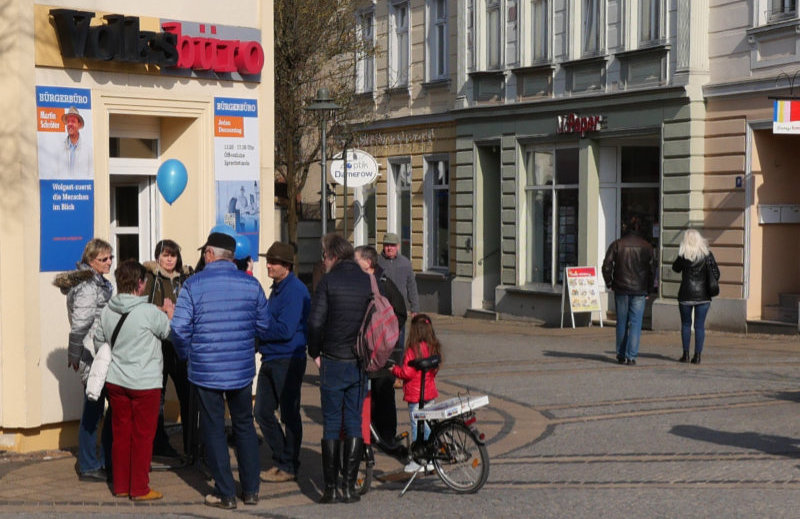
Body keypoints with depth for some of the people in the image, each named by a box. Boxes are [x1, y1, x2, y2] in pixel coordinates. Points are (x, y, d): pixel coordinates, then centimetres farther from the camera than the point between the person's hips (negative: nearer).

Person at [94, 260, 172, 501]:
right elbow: (169, 332, -2)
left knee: (121, 433, 14)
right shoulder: (150, 312, -18)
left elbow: (98, 343, 9)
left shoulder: (107, 311, -1)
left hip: (115, 381, 6)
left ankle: (120, 485, 21)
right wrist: (169, 313, 16)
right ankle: (140, 489, 9)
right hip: (145, 383, -5)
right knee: (143, 436, 5)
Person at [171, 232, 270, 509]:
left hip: (206, 370, -3)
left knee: (214, 429, 8)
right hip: (242, 369, 3)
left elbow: (180, 329, -11)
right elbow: (263, 326, 4)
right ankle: (251, 489, 20)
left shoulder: (193, 284, -9)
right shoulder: (251, 283, -1)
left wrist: (186, 355, 7)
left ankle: (225, 493, 11)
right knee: (244, 426, 16)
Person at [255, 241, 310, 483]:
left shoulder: (295, 291, -15)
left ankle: (289, 467, 11)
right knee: (263, 413, 11)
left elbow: (285, 330, -21)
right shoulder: (277, 288, 14)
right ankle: (280, 460, 23)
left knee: (289, 415, 1)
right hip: (270, 360, 9)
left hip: (288, 361, -9)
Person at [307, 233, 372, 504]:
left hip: (333, 362, -3)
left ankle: (330, 487, 5)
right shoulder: (369, 282, 5)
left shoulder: (328, 281, -8)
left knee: (331, 425, 4)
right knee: (354, 424, 8)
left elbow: (315, 321, -14)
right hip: (361, 364, 3)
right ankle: (349, 486, 8)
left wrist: (315, 353, 0)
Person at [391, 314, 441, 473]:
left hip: (415, 394, -7)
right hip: (430, 392, 7)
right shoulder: (434, 348, 4)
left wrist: (394, 369, -3)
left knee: (416, 425, -1)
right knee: (428, 425, 16)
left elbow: (407, 373, -21)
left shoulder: (413, 349, -19)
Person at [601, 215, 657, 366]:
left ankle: (621, 355, 19)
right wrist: (650, 288, 9)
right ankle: (631, 356, -8)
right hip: (639, 290, -1)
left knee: (622, 322, 12)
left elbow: (606, 265, -6)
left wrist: (609, 283, 7)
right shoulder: (646, 246, 0)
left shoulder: (617, 244, -1)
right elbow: (652, 268, 1)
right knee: (636, 322, 0)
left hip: (621, 289, 1)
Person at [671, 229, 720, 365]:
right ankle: (697, 355, 3)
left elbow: (675, 268, 12)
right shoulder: (707, 255, -2)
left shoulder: (683, 256, -6)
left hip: (686, 295, -1)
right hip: (703, 295, 1)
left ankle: (686, 354, 11)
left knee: (685, 324, 11)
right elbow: (716, 274, -1)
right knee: (700, 326, 5)